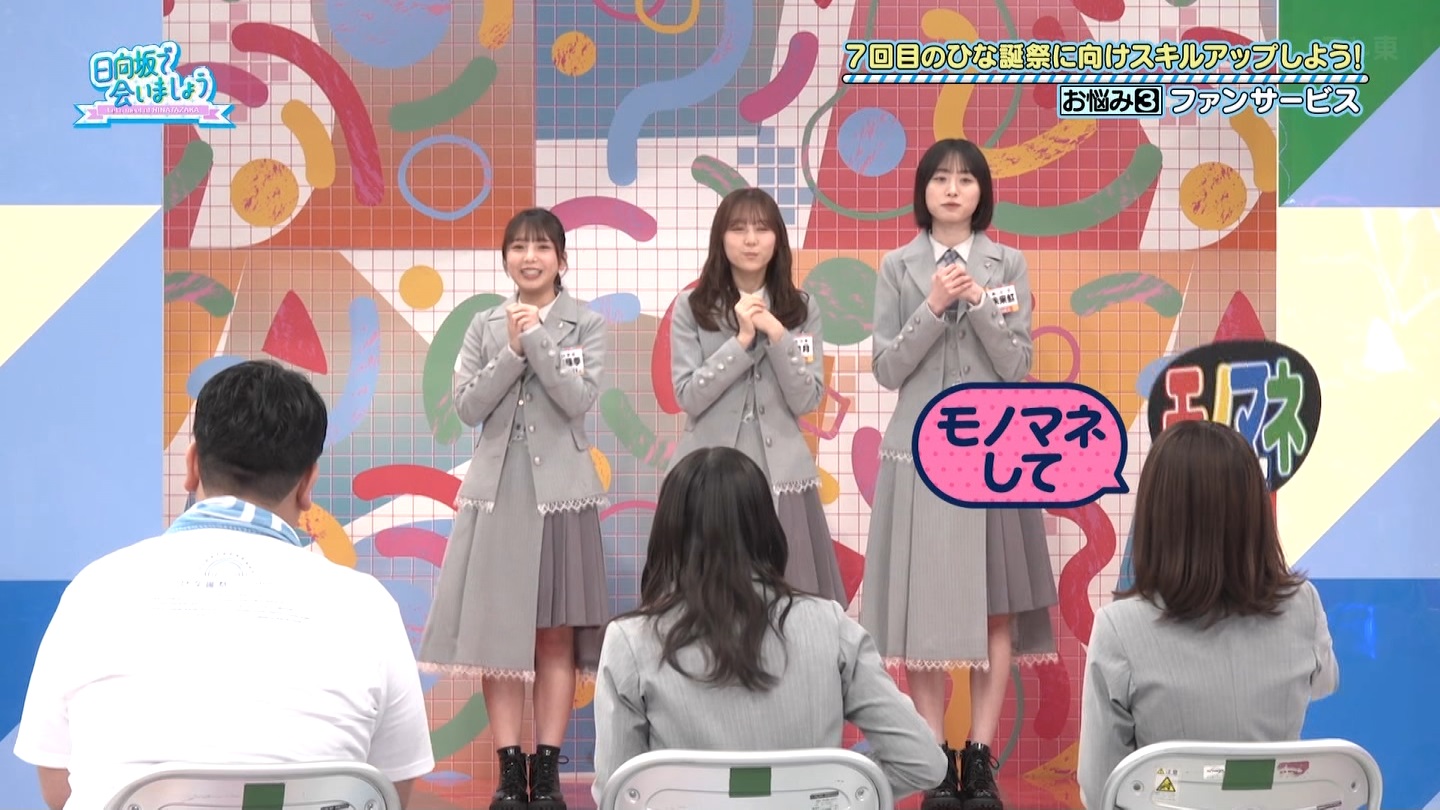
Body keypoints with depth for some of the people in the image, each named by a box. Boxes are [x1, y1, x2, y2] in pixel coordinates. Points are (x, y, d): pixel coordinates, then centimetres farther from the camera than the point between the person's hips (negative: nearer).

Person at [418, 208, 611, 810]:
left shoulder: (586, 324, 3)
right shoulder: (484, 326, 9)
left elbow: (580, 400, -10)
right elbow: (468, 407, -1)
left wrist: (536, 340, -14)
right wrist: (512, 349, -11)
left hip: (558, 489, -2)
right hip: (496, 489, 2)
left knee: (556, 635, 2)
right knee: (496, 630, 1)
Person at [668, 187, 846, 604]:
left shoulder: (802, 309, 6)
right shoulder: (691, 307, 1)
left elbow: (807, 401, -2)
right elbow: (688, 397, -6)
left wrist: (777, 335, -13)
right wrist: (742, 340, -13)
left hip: (781, 472, 1)